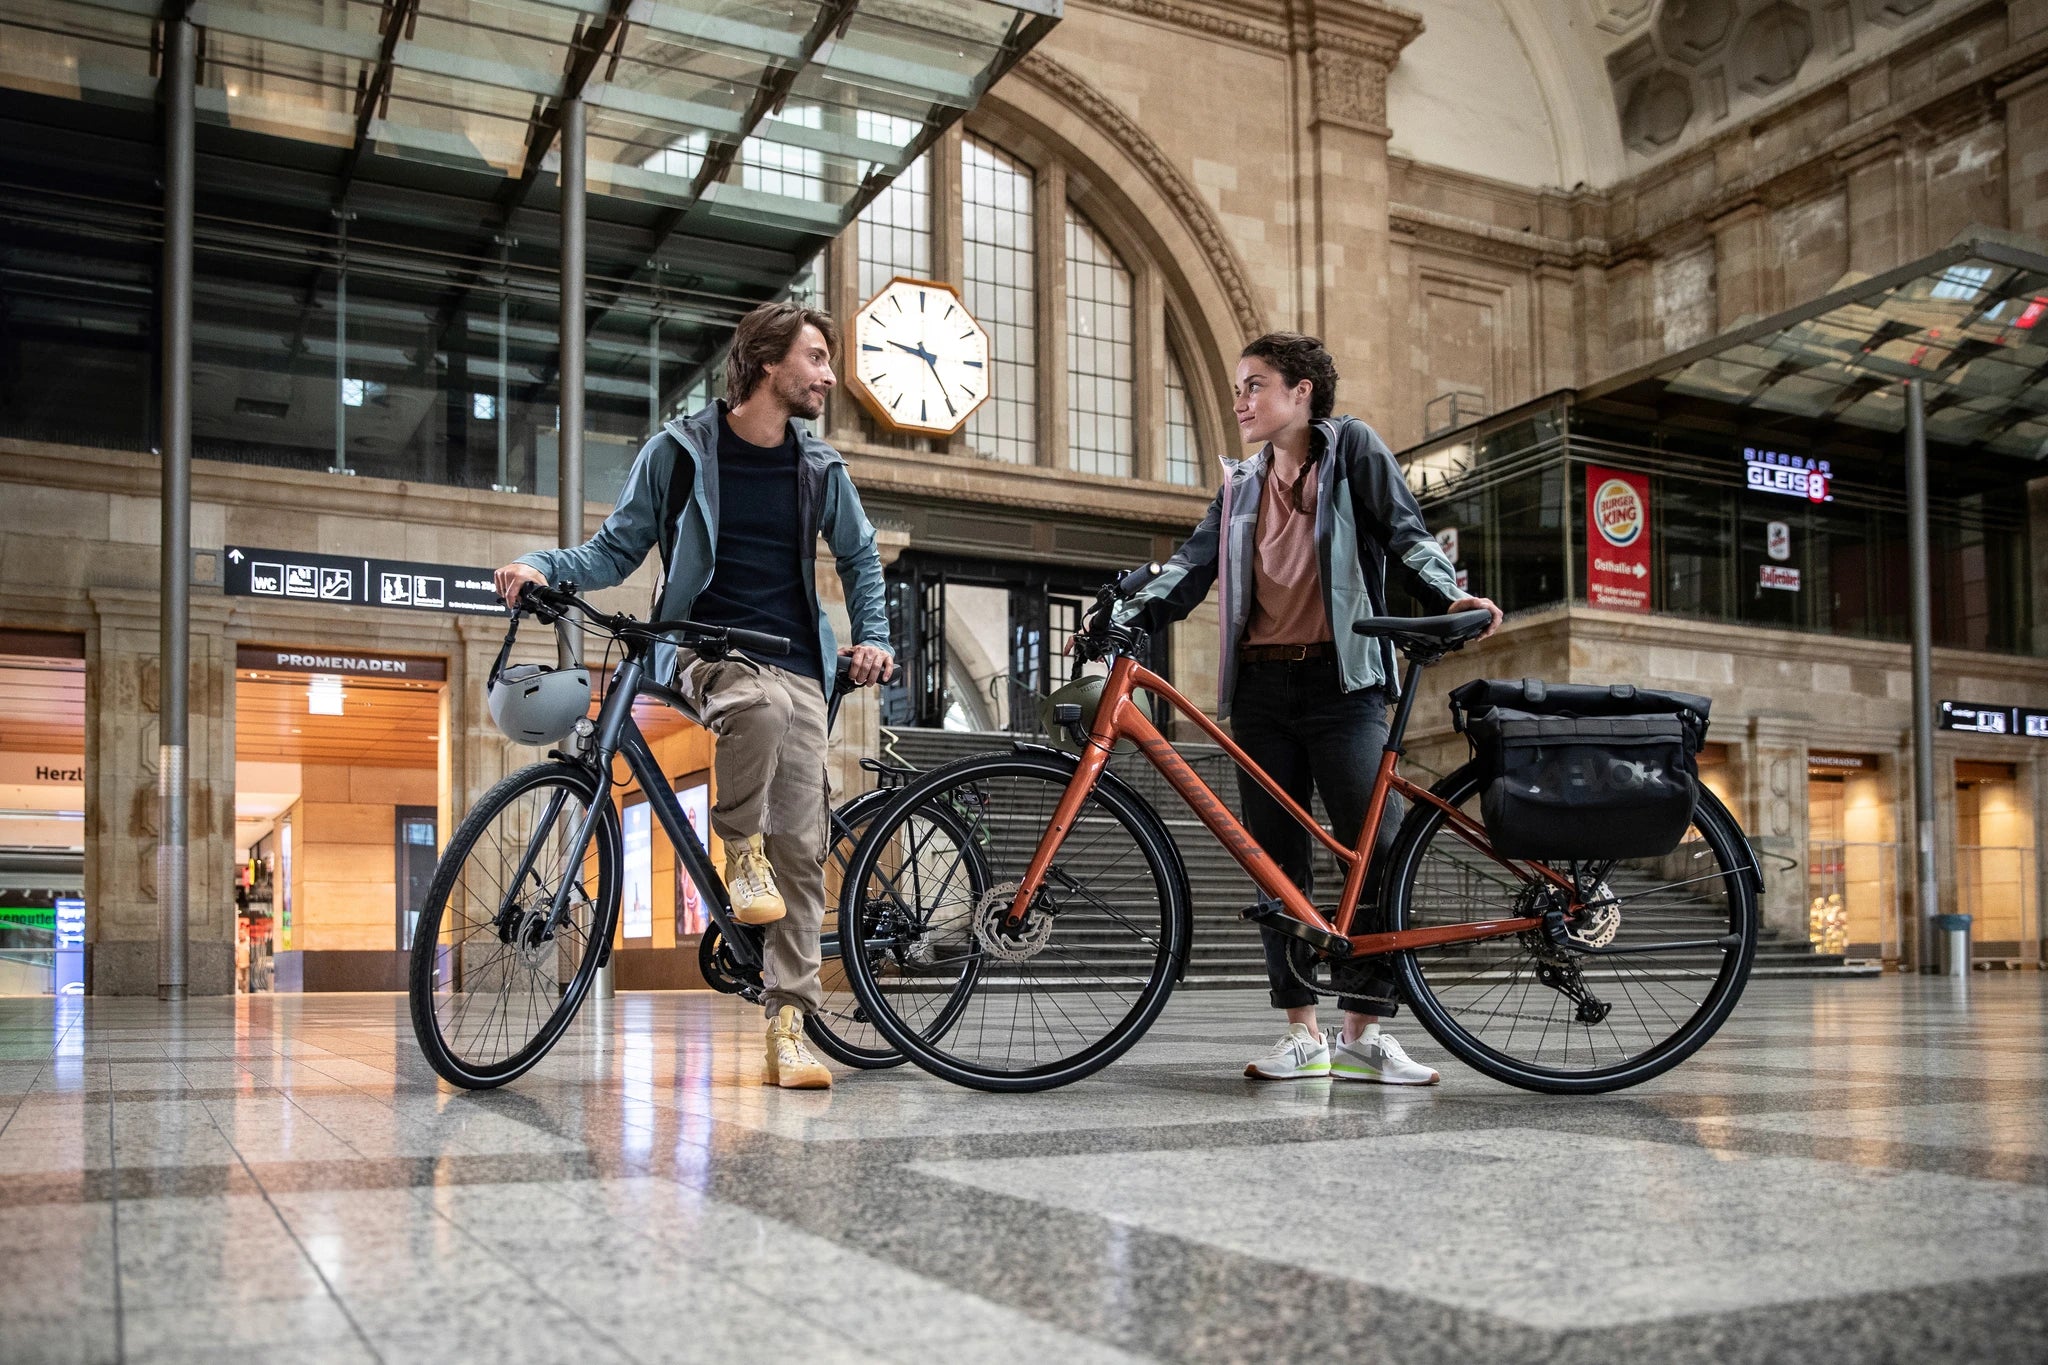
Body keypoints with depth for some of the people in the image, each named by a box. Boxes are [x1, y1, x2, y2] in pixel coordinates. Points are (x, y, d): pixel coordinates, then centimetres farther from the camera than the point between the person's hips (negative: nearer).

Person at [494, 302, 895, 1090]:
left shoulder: (819, 467, 12)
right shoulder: (681, 452, 3)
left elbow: (859, 556, 26)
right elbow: (618, 550, 6)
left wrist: (872, 636, 13)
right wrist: (542, 566, -12)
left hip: (797, 665, 3)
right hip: (708, 650, -3)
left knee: (802, 846, -8)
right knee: (761, 702, -40)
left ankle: (788, 1024, -3)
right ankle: (741, 850, -17)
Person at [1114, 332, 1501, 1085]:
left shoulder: (1353, 447, 7)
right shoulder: (1242, 484, 19)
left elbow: (1404, 532, -1)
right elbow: (1192, 564, 9)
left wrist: (1449, 595, -20)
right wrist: (1125, 616, -7)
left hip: (1340, 683, -5)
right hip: (1261, 688, 5)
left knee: (1379, 850, -12)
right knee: (1277, 859, 4)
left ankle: (1363, 1034, -6)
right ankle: (1302, 1032, 10)